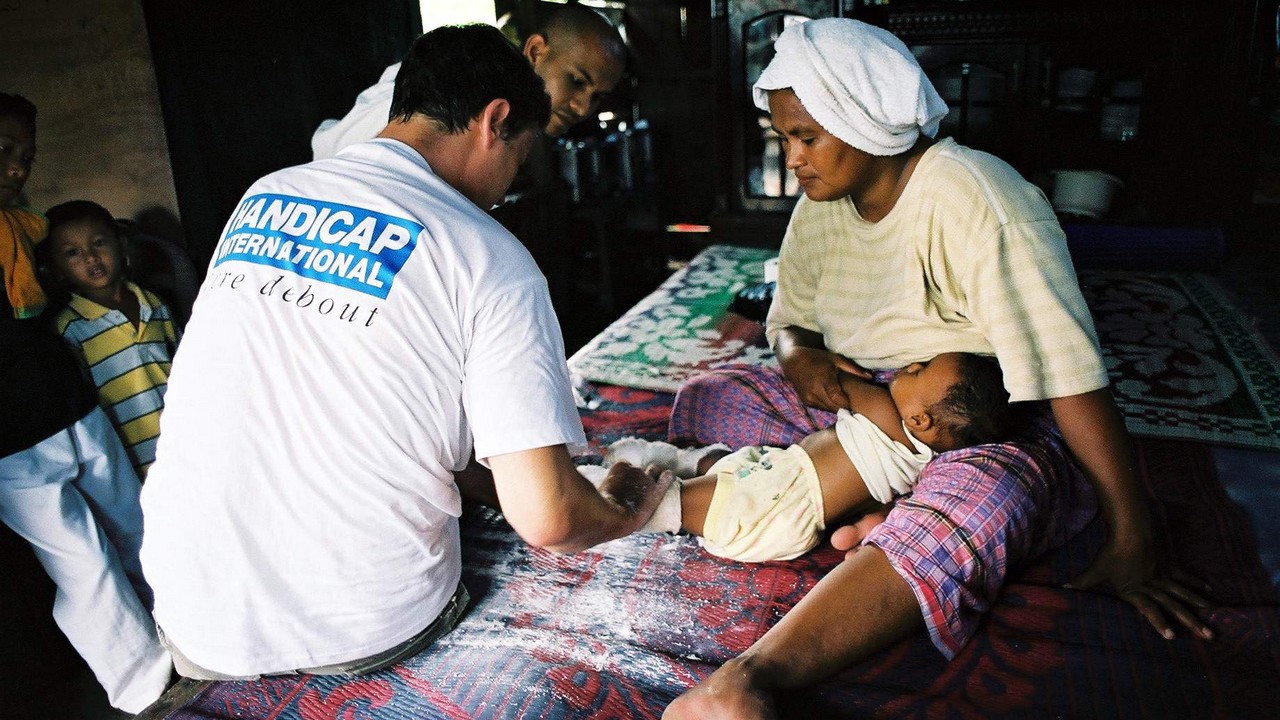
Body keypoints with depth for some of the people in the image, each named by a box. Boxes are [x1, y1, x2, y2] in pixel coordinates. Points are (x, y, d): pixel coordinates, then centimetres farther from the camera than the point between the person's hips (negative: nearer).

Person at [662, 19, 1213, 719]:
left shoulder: (974, 202, -23)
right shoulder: (819, 209, 1)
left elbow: (1072, 377, -25)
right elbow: (788, 317, 14)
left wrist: (1131, 545, -24)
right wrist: (798, 353, -13)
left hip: (1000, 429, -7)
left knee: (965, 506, -43)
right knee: (703, 400, -5)